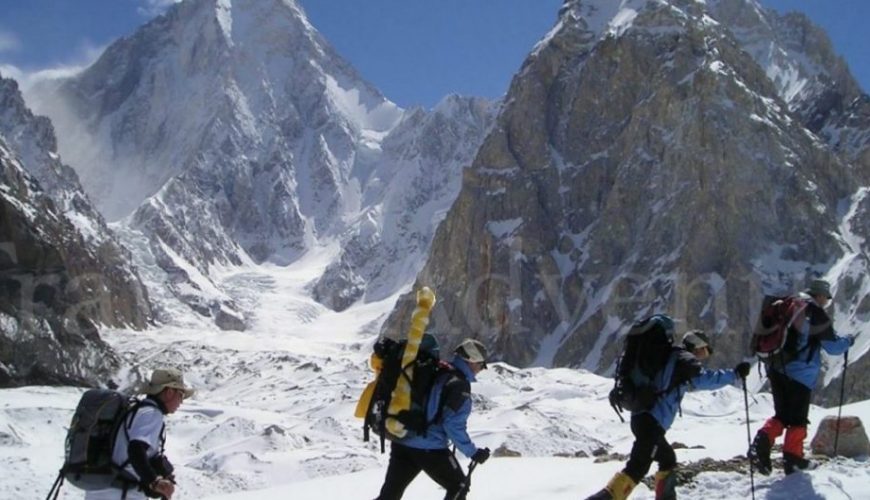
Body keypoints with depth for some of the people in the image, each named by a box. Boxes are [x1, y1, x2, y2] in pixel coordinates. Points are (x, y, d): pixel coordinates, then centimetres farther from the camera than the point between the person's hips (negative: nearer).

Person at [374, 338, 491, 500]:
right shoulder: (460, 384, -11)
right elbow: (454, 425, -16)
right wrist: (473, 452, -8)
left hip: (401, 443, 7)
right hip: (430, 449, -7)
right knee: (459, 487, 15)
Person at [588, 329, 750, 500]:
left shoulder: (669, 356, 24)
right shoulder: (685, 359, -1)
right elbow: (704, 379, -17)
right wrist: (735, 373, -13)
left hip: (640, 417, 10)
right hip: (652, 422, -10)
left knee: (668, 459, 25)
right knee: (637, 468, -18)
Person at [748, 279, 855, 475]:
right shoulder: (818, 315, -8)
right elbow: (833, 347, -3)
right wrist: (848, 341, 16)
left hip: (775, 368, 6)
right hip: (800, 373, -6)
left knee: (781, 415, 14)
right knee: (798, 418, 7)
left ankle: (763, 441, -9)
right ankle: (793, 458, 10)